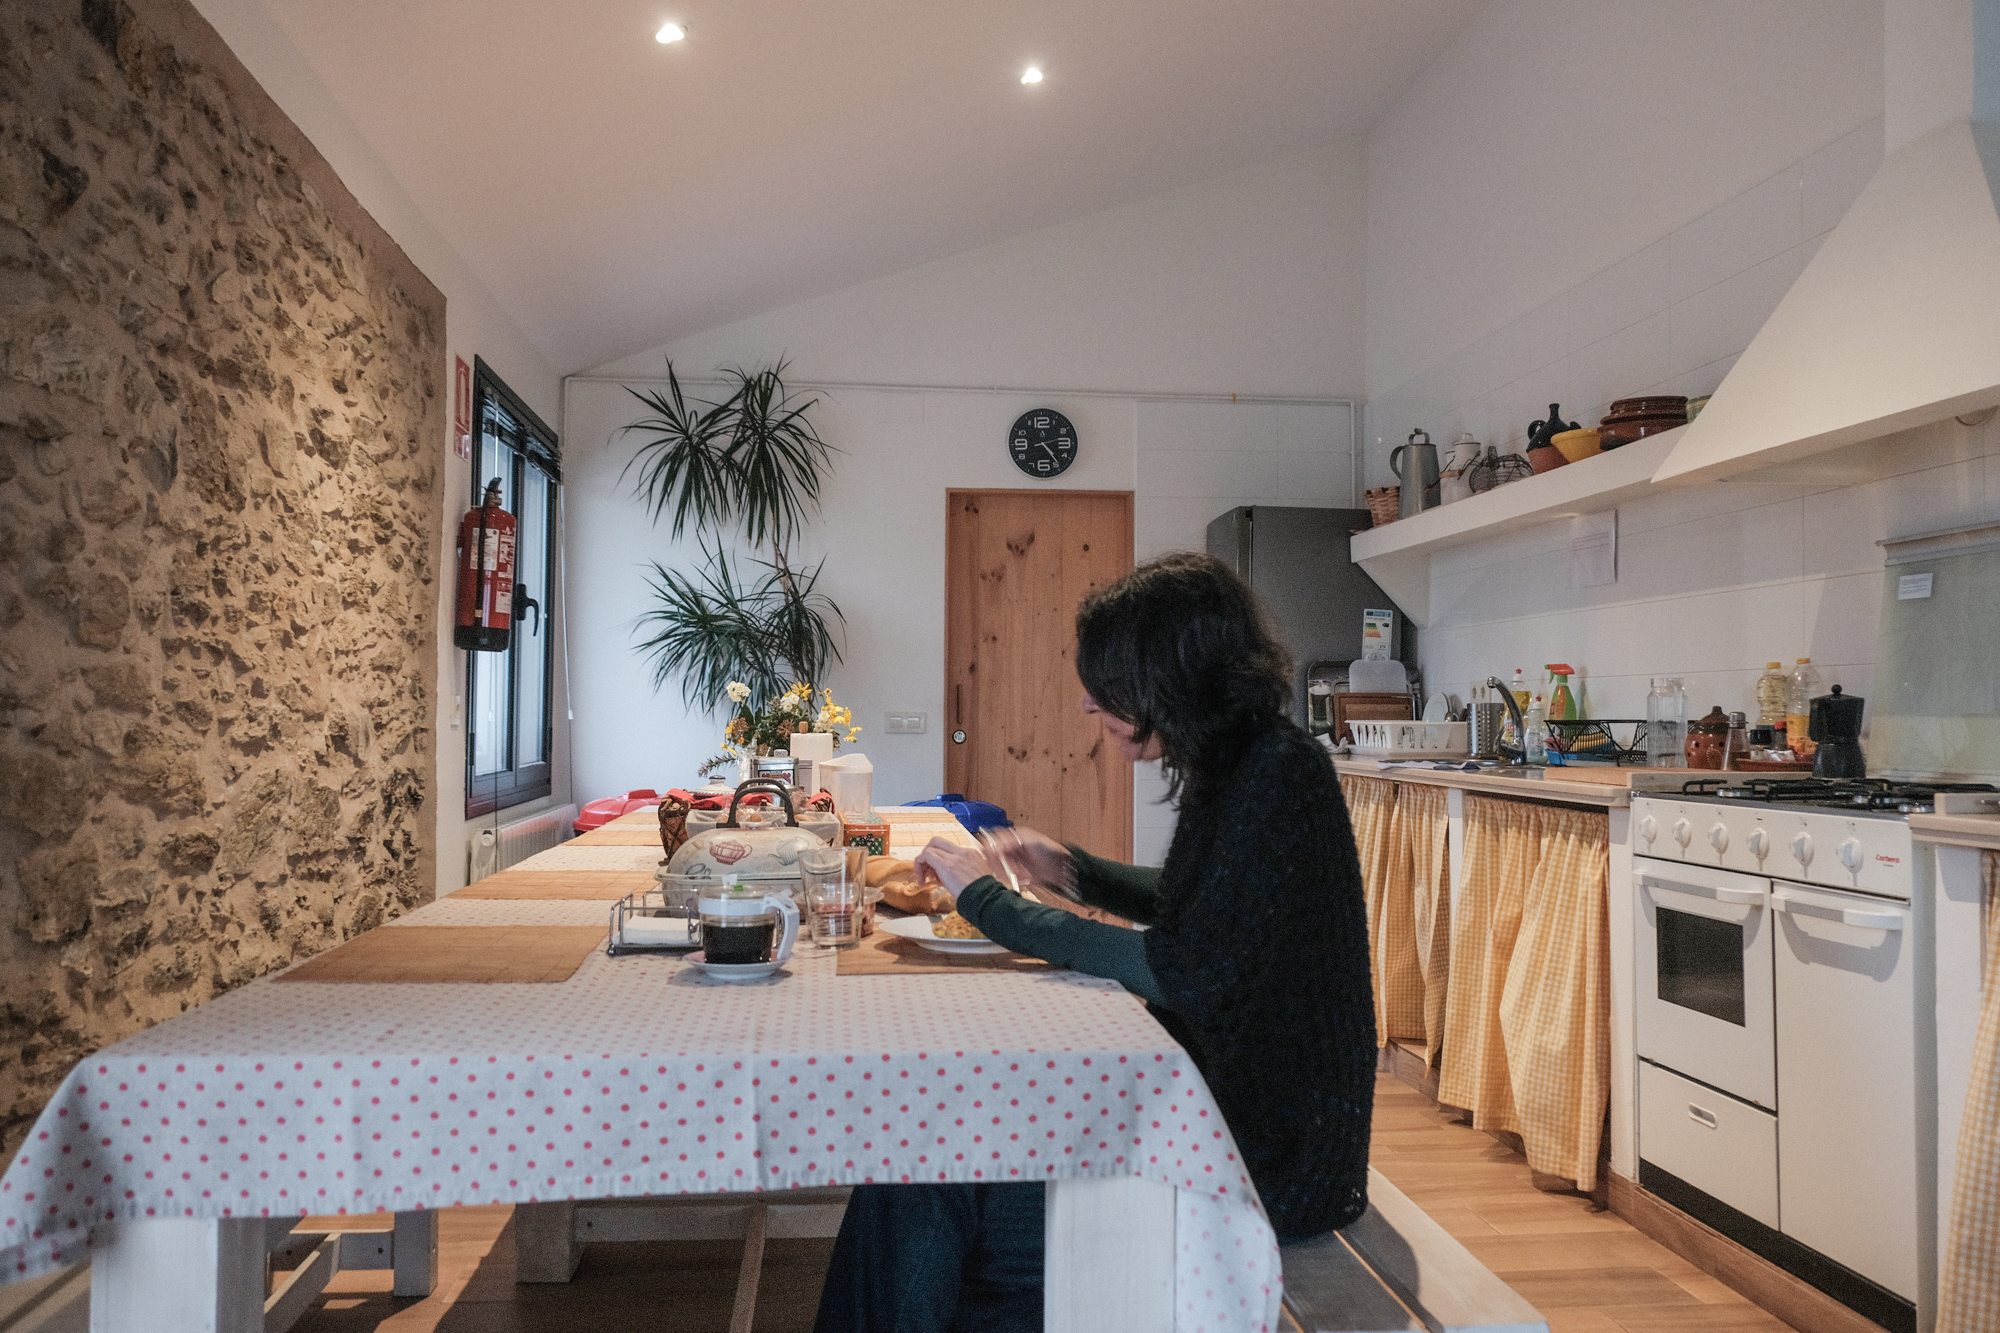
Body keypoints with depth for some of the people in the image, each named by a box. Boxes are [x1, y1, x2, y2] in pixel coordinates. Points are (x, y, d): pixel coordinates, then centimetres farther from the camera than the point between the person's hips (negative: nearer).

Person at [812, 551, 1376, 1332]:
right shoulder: (1231, 769, 5)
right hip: (1213, 1093, 8)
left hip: (1269, 1149, -8)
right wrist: (1073, 872, 6)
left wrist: (991, 903, -18)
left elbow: (1186, 973, -25)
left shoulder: (1280, 777, -22)